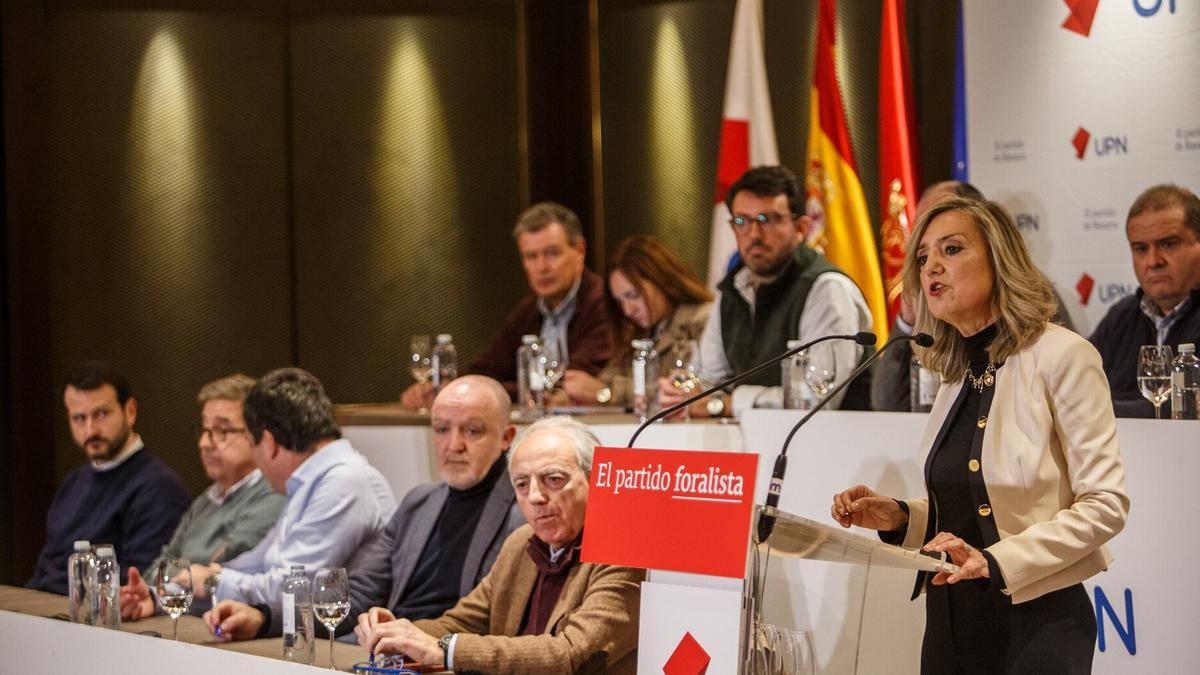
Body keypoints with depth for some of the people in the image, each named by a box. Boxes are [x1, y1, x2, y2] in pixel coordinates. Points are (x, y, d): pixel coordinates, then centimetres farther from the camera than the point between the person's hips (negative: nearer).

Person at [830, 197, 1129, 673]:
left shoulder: (1061, 356, -10)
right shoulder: (956, 374, 10)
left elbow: (1105, 504, -15)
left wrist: (994, 562, -23)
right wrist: (898, 518, -1)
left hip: (1035, 620, -7)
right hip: (950, 617, 7)